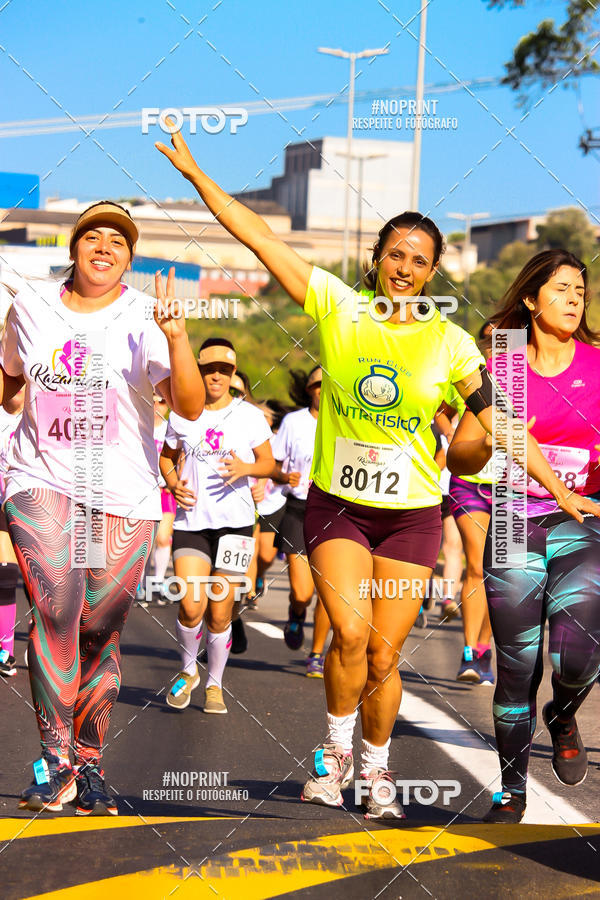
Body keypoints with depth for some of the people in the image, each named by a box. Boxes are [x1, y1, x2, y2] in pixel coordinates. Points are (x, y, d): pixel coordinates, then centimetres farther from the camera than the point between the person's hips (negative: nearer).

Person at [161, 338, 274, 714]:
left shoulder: (250, 415, 3)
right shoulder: (182, 415, 6)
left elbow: (269, 463, 9)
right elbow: (167, 457, 20)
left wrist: (246, 468, -13)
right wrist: (173, 484, 0)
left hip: (235, 521, 0)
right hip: (191, 520, 0)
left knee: (220, 613, 1)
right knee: (191, 606, -13)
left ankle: (215, 684, 21)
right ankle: (188, 670, 15)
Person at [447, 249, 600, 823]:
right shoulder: (500, 366, 4)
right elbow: (459, 458, 4)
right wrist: (497, 441, -16)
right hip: (514, 528, 0)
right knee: (517, 669, 2)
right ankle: (512, 790, 21)